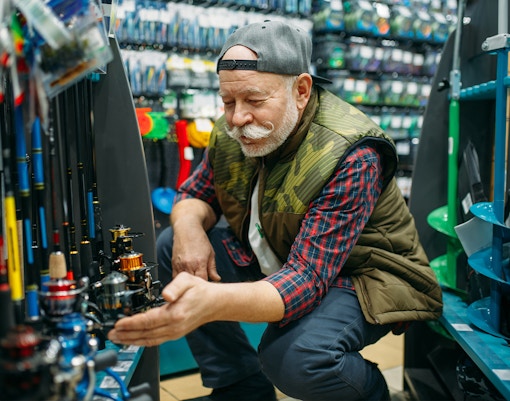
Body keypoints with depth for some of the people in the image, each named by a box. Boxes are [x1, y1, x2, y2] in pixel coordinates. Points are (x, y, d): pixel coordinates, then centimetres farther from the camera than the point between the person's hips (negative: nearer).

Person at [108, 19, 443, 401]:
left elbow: (306, 277, -37)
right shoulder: (233, 131, -10)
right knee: (171, 247, -5)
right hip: (274, 257, 7)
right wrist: (188, 225, -22)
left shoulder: (350, 156, -30)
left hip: (357, 273, -6)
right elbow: (196, 193, 4)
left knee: (297, 357, -35)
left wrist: (212, 302, -55)